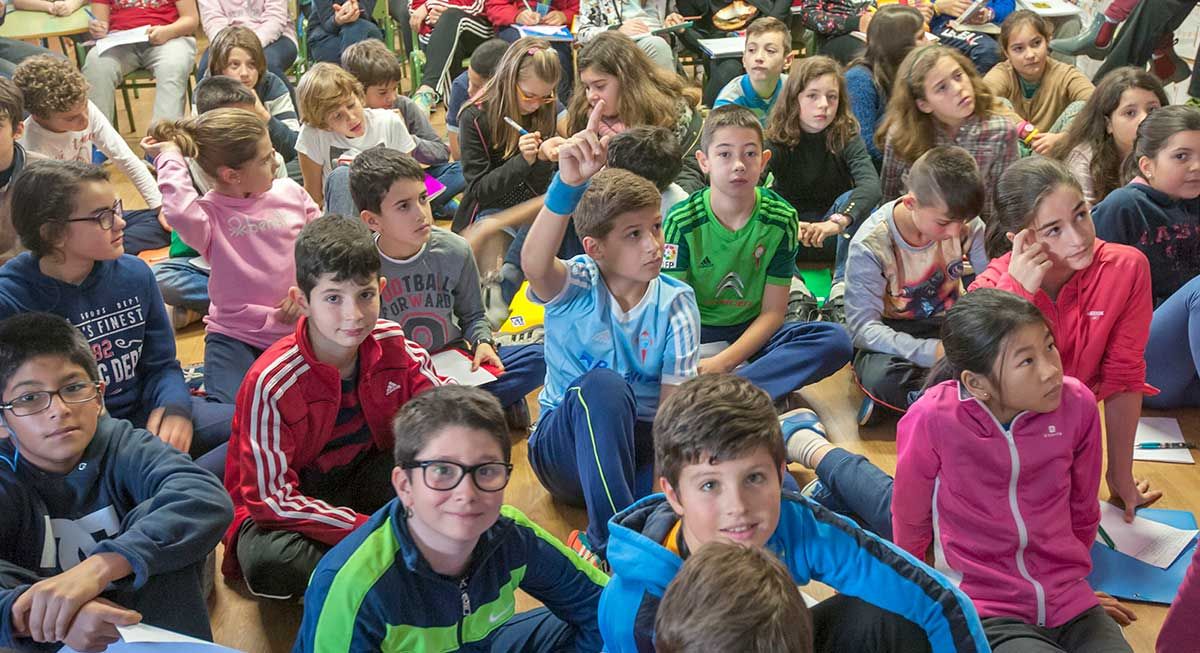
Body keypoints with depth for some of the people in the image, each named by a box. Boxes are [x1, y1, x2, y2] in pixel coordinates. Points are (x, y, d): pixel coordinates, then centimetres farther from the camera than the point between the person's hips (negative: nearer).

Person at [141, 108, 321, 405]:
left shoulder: (290, 192, 3)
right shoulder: (210, 214, -11)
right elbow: (181, 213, -36)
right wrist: (170, 157, -21)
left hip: (297, 332, 4)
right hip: (236, 336, -4)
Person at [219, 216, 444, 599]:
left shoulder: (392, 344, -13)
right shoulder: (272, 383, -26)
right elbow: (272, 497, -24)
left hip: (365, 479, 4)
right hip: (285, 510, -3)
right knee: (267, 564, -37)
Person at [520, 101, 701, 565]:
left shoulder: (675, 303, -7)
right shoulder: (576, 285, -12)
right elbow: (534, 265, -39)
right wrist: (567, 185, -55)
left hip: (639, 442, 2)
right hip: (564, 448, -2)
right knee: (602, 385, -36)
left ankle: (597, 539, -21)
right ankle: (614, 539, -31)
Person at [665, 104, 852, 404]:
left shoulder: (782, 219, -6)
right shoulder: (682, 221, -10)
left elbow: (773, 311, -7)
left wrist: (724, 361, -23)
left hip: (752, 333, 2)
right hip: (696, 333, -2)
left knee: (836, 340, -23)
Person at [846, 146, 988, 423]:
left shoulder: (967, 225, -9)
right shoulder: (870, 246, -21)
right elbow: (863, 327, -22)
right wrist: (931, 352, -36)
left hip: (950, 324, 5)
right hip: (894, 335, -4)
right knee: (881, 377, -38)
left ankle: (908, 397, -20)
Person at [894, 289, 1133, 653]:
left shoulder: (1077, 404, -9)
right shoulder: (932, 420, -20)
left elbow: (1082, 510, 9)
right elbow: (910, 516, -2)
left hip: (1071, 606, 4)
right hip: (985, 613, -4)